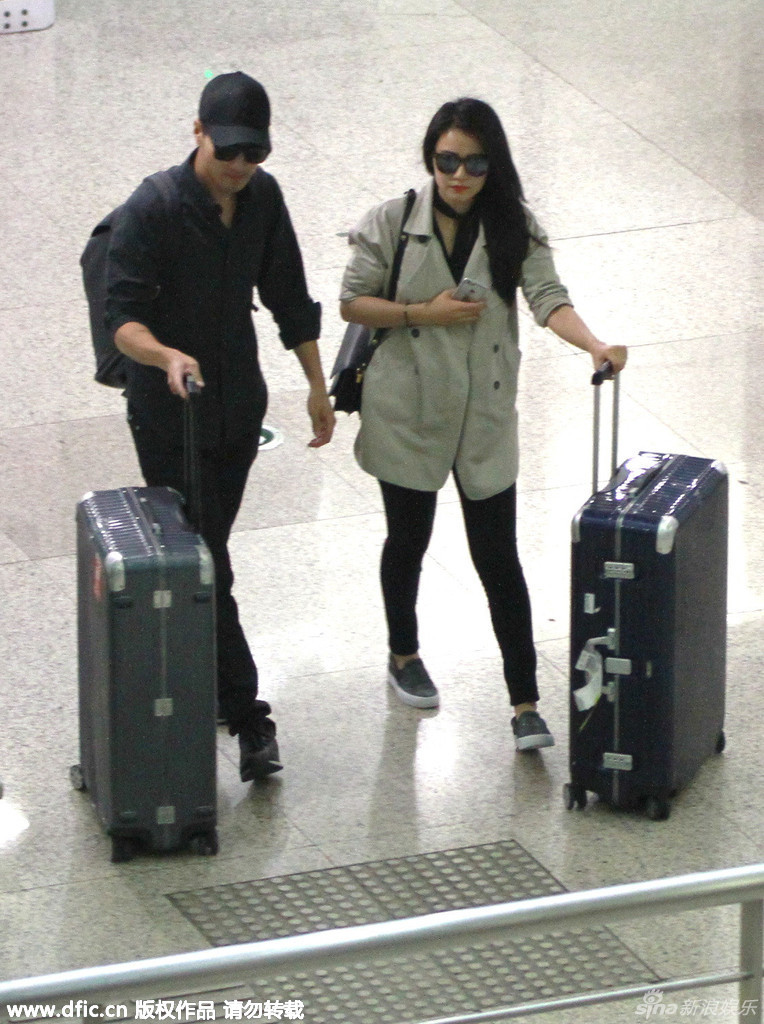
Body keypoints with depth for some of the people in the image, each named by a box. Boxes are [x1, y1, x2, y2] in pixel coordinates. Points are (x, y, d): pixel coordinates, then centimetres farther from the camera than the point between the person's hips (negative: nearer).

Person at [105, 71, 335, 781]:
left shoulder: (262, 197, -1)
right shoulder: (152, 209, -20)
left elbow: (288, 296, 11)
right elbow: (122, 314, -25)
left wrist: (317, 384, 13)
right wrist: (167, 356, -44)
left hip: (239, 407, 6)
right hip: (170, 417, -6)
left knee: (207, 555, 15)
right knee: (203, 568, -6)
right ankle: (246, 716, -4)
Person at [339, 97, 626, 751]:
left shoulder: (515, 229, -6)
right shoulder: (393, 224, -8)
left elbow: (549, 299, -17)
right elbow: (352, 304, -5)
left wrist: (596, 345, -35)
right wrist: (424, 312, -18)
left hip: (485, 418, 0)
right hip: (407, 410, 0)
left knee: (498, 557, -1)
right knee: (409, 539, 19)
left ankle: (525, 705, 0)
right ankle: (405, 656, 44)